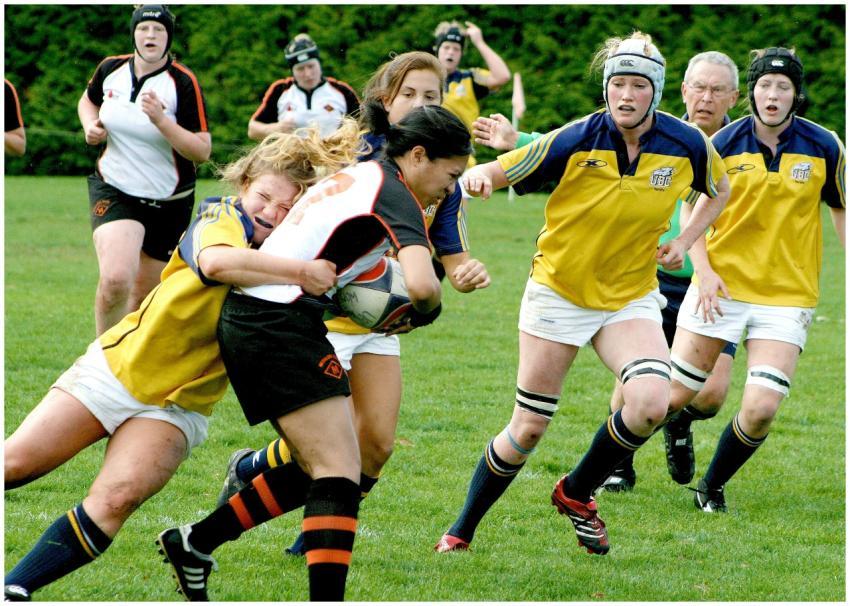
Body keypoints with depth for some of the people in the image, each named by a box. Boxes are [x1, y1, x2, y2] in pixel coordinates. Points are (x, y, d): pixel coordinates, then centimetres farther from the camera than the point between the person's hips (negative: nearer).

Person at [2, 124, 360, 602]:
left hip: (176, 407, 2)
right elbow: (215, 261, -35)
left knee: (116, 499, -23)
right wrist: (301, 273, -41)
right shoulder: (223, 217, -12)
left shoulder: (294, 255, 1)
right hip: (117, 366, -2)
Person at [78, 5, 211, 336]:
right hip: (114, 191, 0)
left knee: (144, 297, 10)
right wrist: (90, 125, 1)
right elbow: (88, 99, 22)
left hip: (169, 203, 0)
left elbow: (202, 151, -17)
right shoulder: (110, 69, -2)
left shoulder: (183, 83, -12)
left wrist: (161, 120, -29)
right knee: (116, 280, -25)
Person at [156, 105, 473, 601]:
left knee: (317, 469, 17)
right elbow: (421, 284, -25)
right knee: (339, 473, -11)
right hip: (282, 324, -10)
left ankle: (195, 542, 22)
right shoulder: (396, 196, -10)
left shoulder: (360, 174, 19)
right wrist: (426, 311, -2)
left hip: (248, 318, 10)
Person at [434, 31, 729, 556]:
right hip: (558, 291, -2)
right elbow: (496, 173, -13)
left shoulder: (687, 145, -9)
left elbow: (719, 190, 13)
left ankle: (577, 493, 3)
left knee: (652, 402, -24)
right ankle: (462, 531, 22)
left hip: (632, 296, 2)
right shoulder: (575, 141, -17)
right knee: (529, 429, 1)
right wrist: (476, 176, -36)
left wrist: (684, 243, 0)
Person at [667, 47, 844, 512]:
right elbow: (692, 207, 7)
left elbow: (841, 210, 11)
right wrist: (703, 269, -7)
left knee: (761, 409, -12)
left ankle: (712, 487, 13)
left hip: (787, 295, 0)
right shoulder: (725, 143, -4)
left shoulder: (824, 147, -3)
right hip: (721, 286, 0)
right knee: (672, 396, 2)